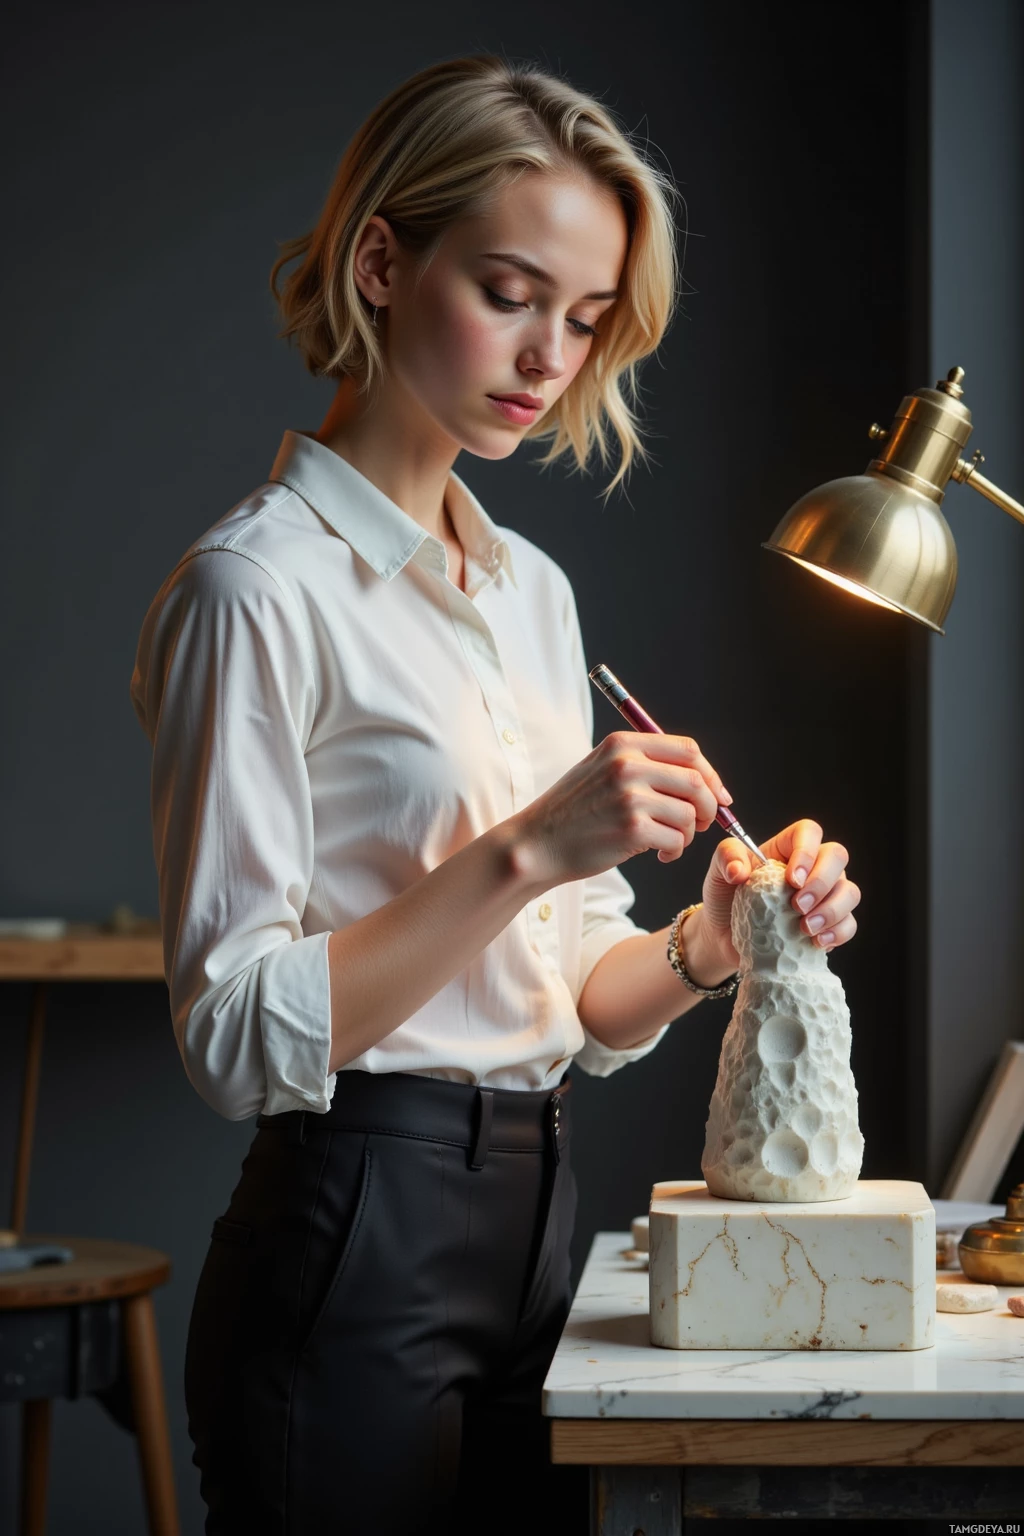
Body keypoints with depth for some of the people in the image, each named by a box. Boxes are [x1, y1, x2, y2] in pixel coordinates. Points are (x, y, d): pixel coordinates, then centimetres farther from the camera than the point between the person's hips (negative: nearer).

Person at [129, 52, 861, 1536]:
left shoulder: (535, 589, 12)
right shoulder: (262, 587, -12)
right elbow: (240, 1035, -17)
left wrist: (705, 945, -5)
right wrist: (524, 851, -23)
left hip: (539, 1227, 7)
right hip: (359, 1255, -7)